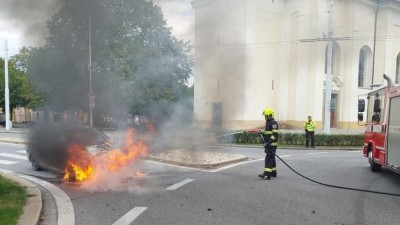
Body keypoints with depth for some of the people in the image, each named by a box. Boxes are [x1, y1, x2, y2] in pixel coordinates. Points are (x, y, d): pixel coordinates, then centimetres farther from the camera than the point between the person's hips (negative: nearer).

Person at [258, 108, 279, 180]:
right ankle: (273, 172, 26)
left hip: (272, 144, -10)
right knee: (271, 158, 16)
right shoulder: (268, 123, 18)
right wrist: (263, 133, 11)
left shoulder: (273, 123, -14)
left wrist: (269, 142, -25)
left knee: (268, 158, -14)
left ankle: (267, 174, -16)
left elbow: (275, 134, -22)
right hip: (268, 144, 10)